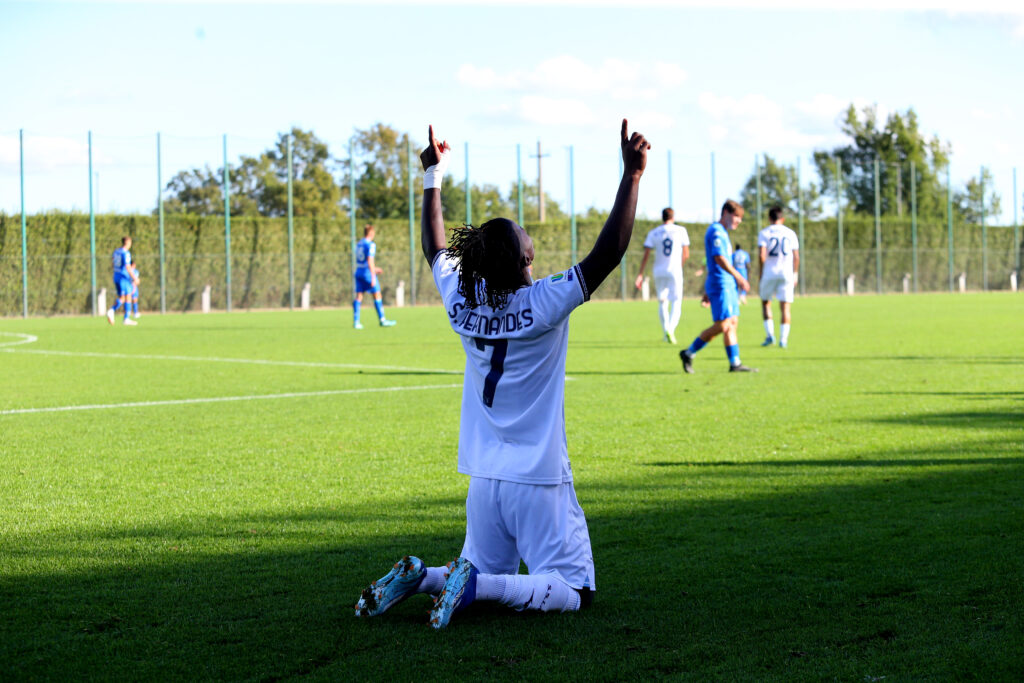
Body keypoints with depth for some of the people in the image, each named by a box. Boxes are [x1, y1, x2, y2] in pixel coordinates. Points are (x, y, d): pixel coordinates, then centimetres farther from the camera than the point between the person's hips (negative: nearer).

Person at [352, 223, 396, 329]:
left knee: (358, 296, 5)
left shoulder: (358, 244, 13)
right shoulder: (371, 244, -11)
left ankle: (356, 321, -2)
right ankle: (382, 320, 7)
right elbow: (370, 261, -18)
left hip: (358, 272, 7)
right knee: (377, 295, 3)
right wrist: (373, 277, -18)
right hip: (368, 272, -7)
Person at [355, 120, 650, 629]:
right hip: (539, 480, -6)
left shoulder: (462, 303, 0)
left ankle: (418, 576, -3)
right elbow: (608, 252, -18)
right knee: (573, 591, 0)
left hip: (483, 478, 6)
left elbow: (435, 248, 18)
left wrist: (433, 175, 27)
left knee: (486, 572, 23)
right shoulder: (544, 304, -16)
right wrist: (632, 174, -16)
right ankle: (475, 584, -20)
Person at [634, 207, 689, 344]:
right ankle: (671, 329, -23)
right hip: (675, 271, -2)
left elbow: (646, 255, -3)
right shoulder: (680, 231, 1)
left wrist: (640, 274, -2)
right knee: (676, 303, -1)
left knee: (662, 303, 16)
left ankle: (666, 331, 22)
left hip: (659, 271, 2)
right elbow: (686, 254, 5)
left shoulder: (653, 233, 3)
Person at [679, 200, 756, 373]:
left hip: (728, 285, 10)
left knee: (733, 323, 6)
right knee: (722, 325, -11)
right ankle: (689, 353, -2)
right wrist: (739, 277, -20)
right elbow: (719, 258, -21)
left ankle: (735, 363, 6)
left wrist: (708, 291, 24)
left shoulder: (722, 232, 21)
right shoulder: (716, 231, -11)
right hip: (720, 285, -10)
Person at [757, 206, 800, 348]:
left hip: (769, 273, -1)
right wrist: (795, 275, 21)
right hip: (787, 273, 1)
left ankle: (770, 334, 5)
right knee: (785, 307, 3)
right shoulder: (790, 234, 6)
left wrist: (760, 277, -1)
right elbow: (796, 257, 8)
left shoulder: (764, 233, 0)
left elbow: (762, 257, -8)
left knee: (766, 303, 15)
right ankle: (783, 339, -4)